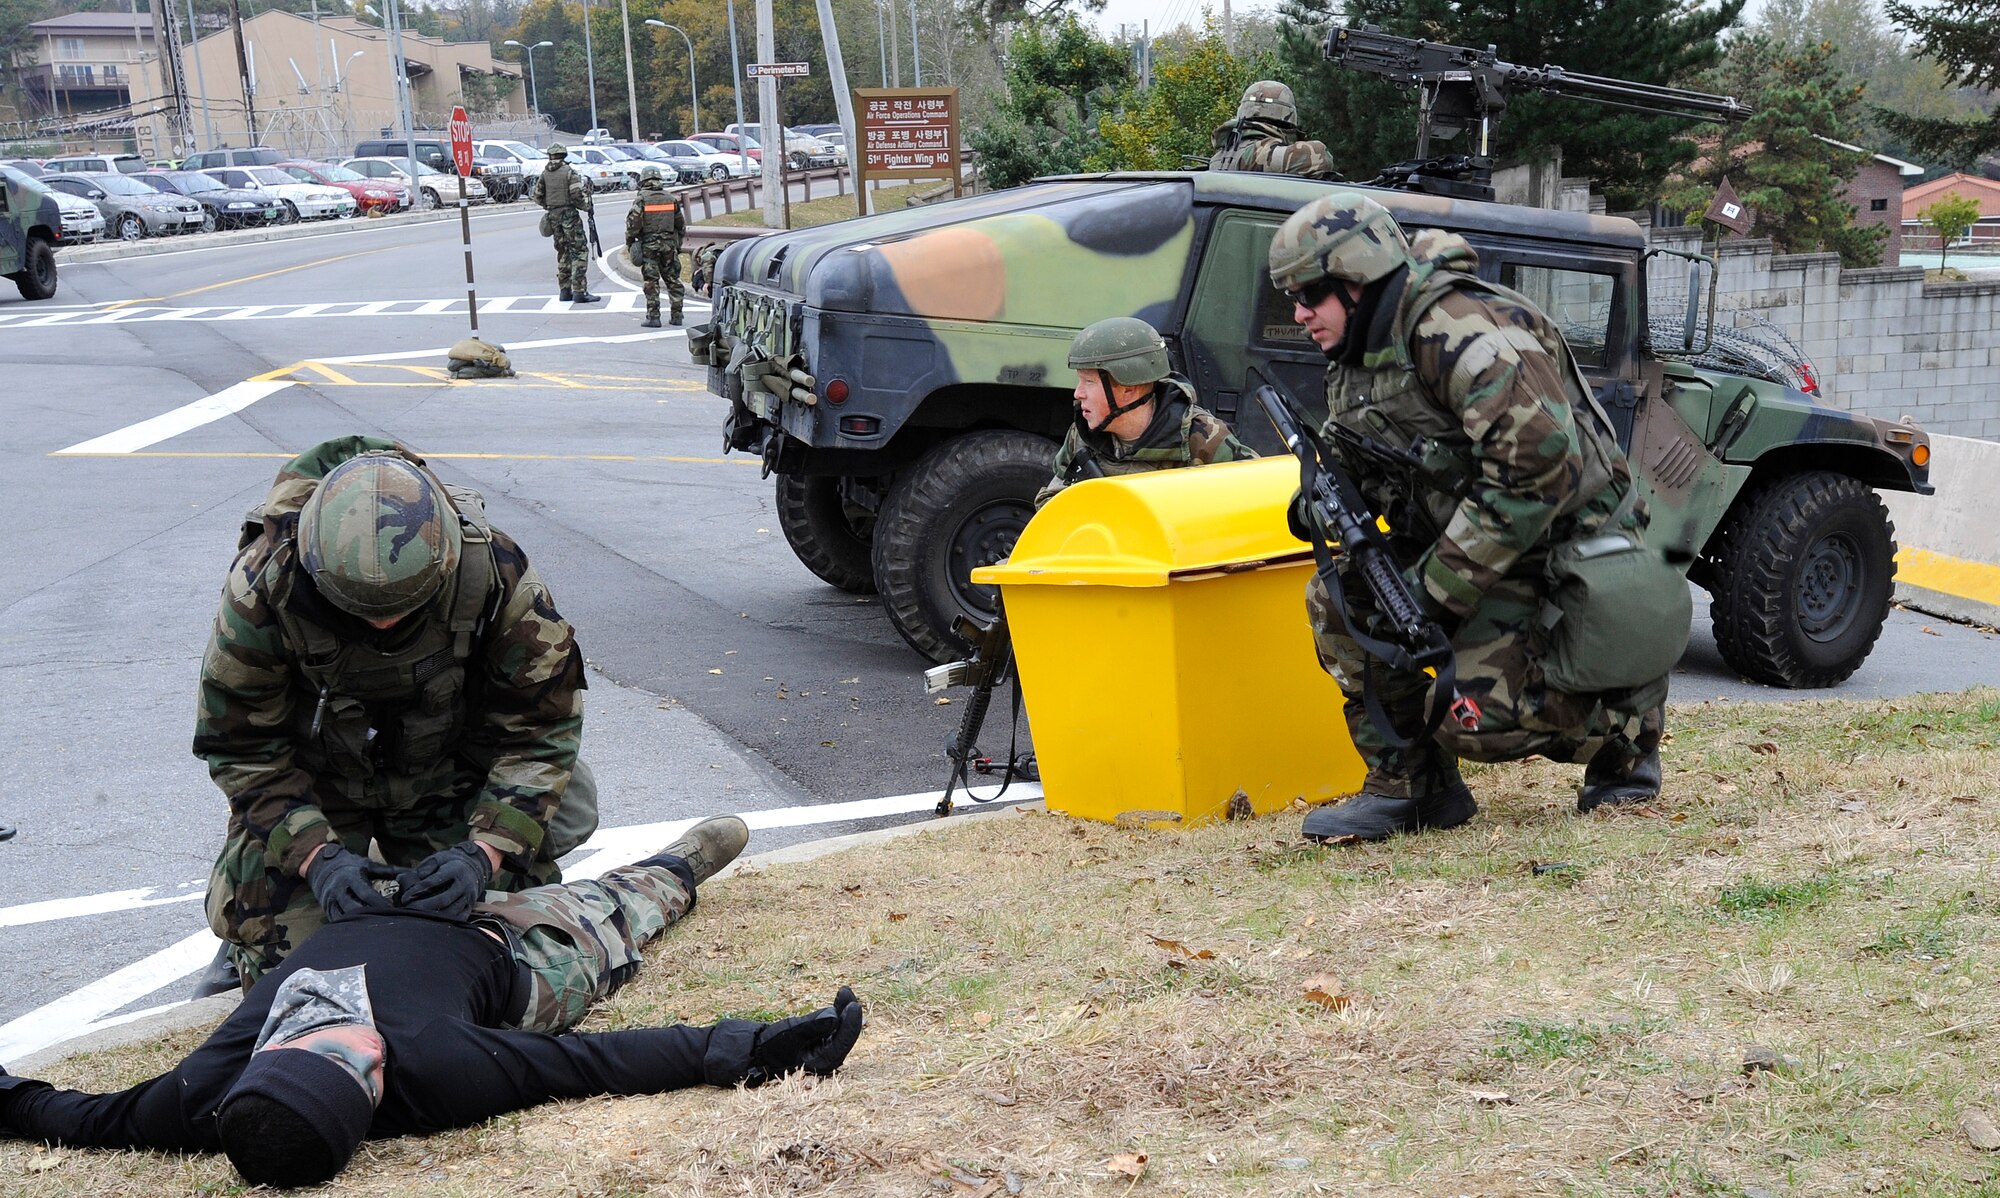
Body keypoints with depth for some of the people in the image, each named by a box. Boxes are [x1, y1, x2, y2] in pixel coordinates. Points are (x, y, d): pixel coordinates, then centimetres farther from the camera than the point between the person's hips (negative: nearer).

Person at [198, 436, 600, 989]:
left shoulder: (496, 571, -29)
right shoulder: (263, 585, -30)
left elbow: (540, 725, -19)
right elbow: (242, 745, -19)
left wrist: (485, 850, -30)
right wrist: (316, 854, -31)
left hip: (447, 775, 1)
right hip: (316, 787, -1)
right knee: (279, 956, -9)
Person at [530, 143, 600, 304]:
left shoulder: (545, 174, 6)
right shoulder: (569, 172, -10)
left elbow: (538, 196, 12)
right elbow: (577, 195, -16)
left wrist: (530, 191, 34)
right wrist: (588, 206, 0)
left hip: (553, 215, 6)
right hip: (569, 214, -6)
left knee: (563, 252, 15)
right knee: (579, 251, -5)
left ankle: (565, 290, 16)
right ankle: (579, 291, -13)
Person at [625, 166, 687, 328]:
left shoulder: (641, 200, -7)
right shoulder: (671, 199, 7)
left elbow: (633, 224, -11)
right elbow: (681, 225, 13)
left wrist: (629, 244, 2)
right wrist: (678, 244, 23)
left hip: (649, 246, -4)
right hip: (669, 245, 4)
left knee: (651, 282, -1)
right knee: (673, 280, 10)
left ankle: (653, 317, -4)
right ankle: (676, 316, 12)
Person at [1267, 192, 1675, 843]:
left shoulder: (1459, 332, -25)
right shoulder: (1357, 356, 6)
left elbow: (1542, 467, -32)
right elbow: (1364, 462, 18)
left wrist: (1440, 586, -28)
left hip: (1558, 551, -9)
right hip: (1461, 537, 9)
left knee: (1477, 720, -19)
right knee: (1338, 599, -8)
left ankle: (1627, 721, 10)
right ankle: (1407, 784, 2)